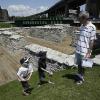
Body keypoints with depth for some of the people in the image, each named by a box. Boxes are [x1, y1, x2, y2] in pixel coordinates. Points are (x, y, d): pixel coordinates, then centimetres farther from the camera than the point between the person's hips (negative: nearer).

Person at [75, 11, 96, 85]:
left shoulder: (92, 27, -16)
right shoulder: (82, 26, 5)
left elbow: (92, 41, -15)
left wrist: (89, 52, -14)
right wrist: (77, 47, 15)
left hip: (85, 51, -6)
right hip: (78, 50, 6)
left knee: (82, 65, 10)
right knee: (79, 64, 19)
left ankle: (81, 78, 30)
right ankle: (79, 75, 40)